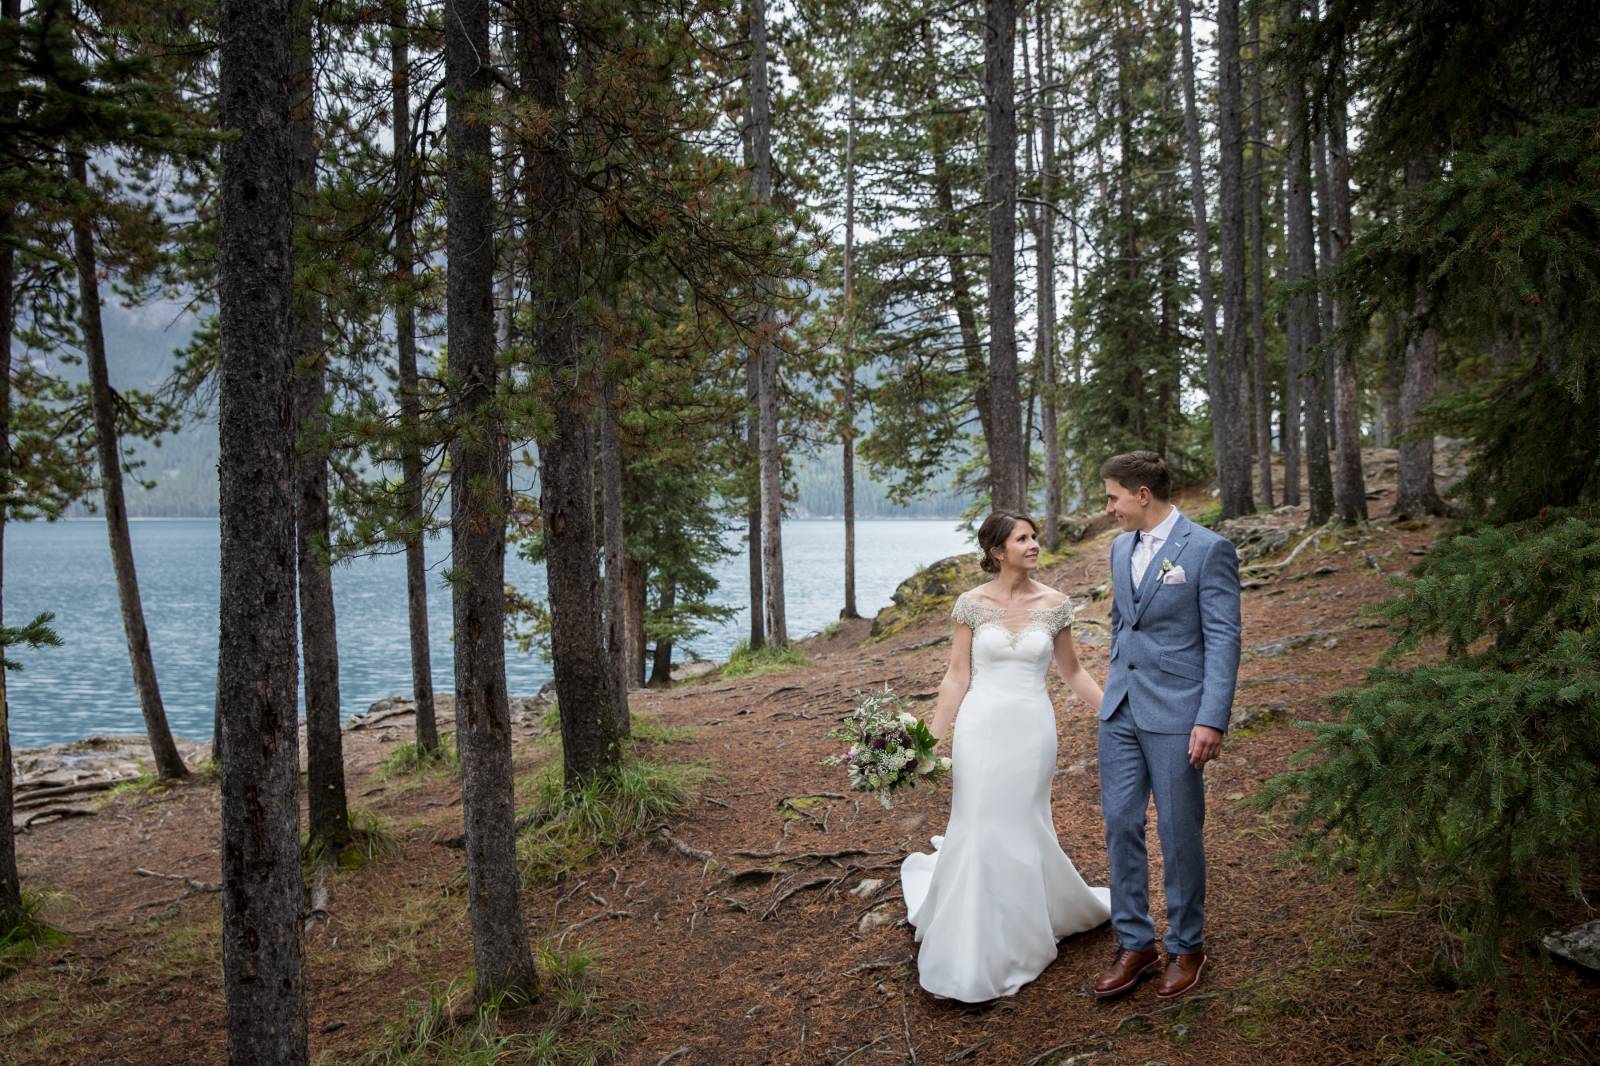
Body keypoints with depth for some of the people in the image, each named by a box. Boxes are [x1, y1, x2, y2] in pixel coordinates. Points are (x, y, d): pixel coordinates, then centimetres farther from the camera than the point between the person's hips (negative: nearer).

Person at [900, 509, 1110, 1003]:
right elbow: (957, 677, -1)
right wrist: (932, 740, -4)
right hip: (981, 727, -1)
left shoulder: (1054, 603, 0)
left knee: (1022, 830, 8)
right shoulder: (972, 603, -4)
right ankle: (973, 955, 22)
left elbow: (1072, 671, 10)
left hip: (1032, 729, 1)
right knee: (979, 830, 3)